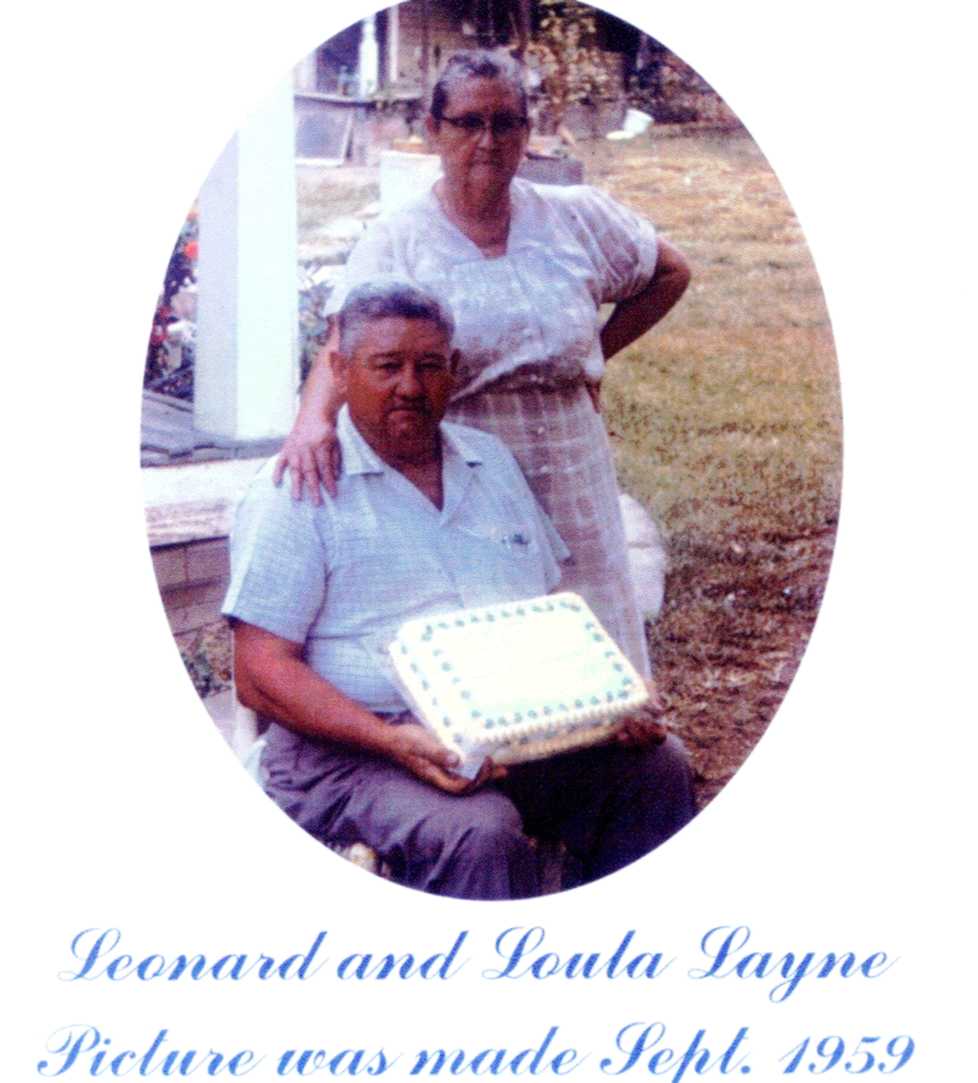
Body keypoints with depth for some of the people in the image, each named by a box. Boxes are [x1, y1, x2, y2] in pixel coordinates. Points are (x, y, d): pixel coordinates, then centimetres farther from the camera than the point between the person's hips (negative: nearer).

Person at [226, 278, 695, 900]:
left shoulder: (491, 460, 18)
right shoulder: (300, 489, -3)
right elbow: (261, 673, -9)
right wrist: (395, 742, -23)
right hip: (356, 749, -6)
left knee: (656, 762, -13)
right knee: (478, 833, -33)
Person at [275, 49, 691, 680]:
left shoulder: (576, 218, 5)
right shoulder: (396, 242, -3)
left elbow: (671, 273, 19)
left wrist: (598, 355, 11)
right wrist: (315, 418, -38)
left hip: (572, 483, 3)